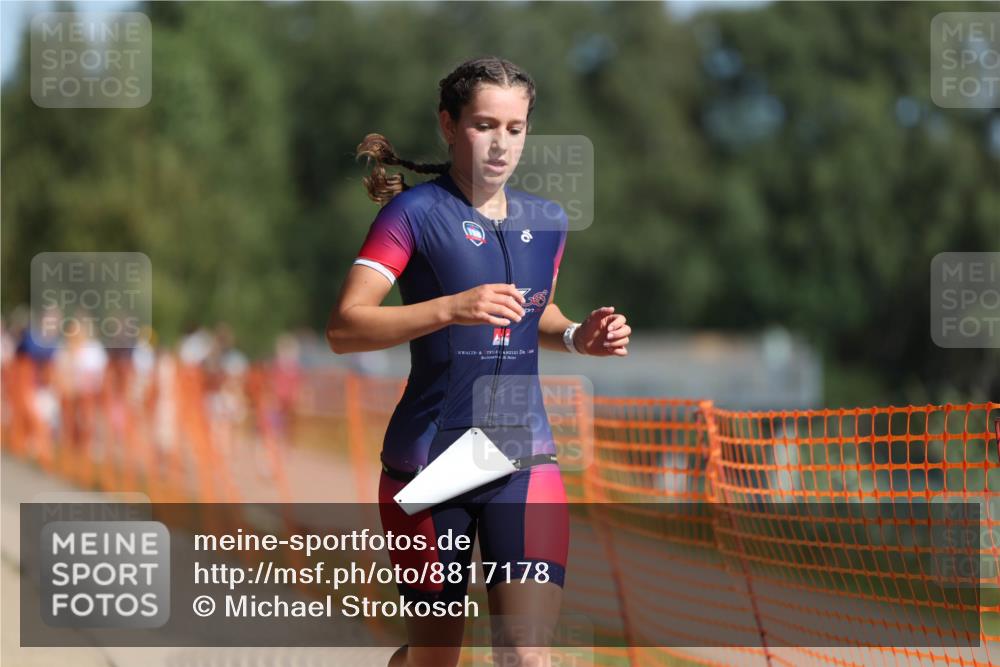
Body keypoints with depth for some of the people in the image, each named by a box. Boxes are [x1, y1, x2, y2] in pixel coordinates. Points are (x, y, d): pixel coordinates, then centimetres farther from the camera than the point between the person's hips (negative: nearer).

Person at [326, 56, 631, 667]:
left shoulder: (548, 221, 9)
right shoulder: (414, 213, -7)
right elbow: (344, 329, -16)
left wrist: (578, 336, 6)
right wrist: (451, 308, -28)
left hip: (526, 459, 3)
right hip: (429, 459, -3)